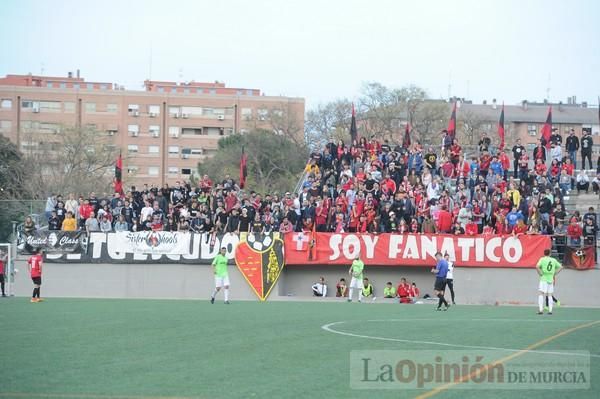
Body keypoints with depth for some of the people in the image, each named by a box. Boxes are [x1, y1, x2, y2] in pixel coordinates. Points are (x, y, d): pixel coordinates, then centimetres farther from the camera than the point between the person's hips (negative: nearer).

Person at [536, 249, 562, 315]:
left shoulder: (542, 259, -2)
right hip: (551, 279, 3)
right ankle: (550, 310, 4)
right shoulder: (554, 260, 8)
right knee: (550, 295, 10)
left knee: (541, 294, -4)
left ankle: (541, 310, -15)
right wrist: (554, 273, 12)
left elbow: (537, 267, -18)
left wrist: (540, 274, -6)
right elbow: (561, 267, 14)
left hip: (543, 279, -3)